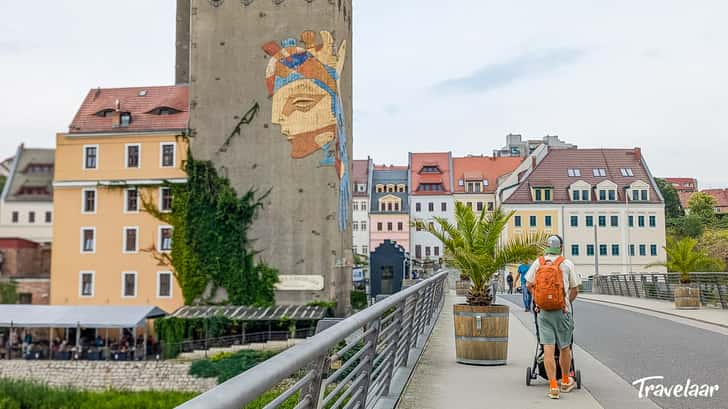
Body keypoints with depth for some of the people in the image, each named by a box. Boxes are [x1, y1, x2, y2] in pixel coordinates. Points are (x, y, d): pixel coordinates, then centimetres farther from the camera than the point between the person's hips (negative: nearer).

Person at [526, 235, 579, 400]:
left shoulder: (538, 262, 3)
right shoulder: (567, 264, -2)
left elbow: (529, 284, 6)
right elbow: (575, 290, 3)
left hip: (543, 311, 1)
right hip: (562, 311, -1)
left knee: (548, 348, -1)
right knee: (564, 347, 14)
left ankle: (553, 386, -3)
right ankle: (565, 382, 29)